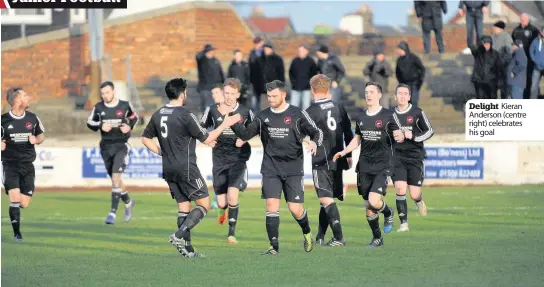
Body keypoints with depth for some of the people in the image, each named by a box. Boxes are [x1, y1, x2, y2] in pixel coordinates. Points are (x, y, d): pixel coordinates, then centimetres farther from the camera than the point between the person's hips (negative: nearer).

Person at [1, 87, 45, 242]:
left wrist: (37, 140, -5)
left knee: (24, 204, 0)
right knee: (15, 199, -16)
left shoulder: (32, 118, 4)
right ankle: (17, 233, -4)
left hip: (27, 165, 3)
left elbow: (41, 135, 18)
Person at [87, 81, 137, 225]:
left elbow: (134, 116, 13)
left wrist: (130, 126, -7)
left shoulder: (125, 105, -5)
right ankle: (128, 202, 39)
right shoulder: (98, 107, 0)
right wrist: (100, 126, -10)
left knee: (116, 176, -18)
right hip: (106, 147, 4)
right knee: (115, 179, 12)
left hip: (121, 145, -4)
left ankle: (113, 212, -18)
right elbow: (90, 122, 10)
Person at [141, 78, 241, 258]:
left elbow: (145, 138, 14)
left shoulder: (158, 115, 6)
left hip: (168, 169, 7)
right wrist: (225, 124, 3)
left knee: (183, 206, 12)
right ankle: (180, 235, -15)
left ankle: (187, 249, 8)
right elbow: (206, 139, -8)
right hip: (186, 168, -7)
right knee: (204, 204, 1)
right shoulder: (185, 115, -15)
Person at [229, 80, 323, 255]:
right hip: (271, 169, 2)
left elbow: (316, 132, 0)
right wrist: (233, 124, -10)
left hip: (293, 169, -2)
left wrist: (314, 142, -22)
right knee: (272, 206, -10)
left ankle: (307, 233, 27)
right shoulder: (263, 116, 7)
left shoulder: (297, 114, -2)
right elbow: (246, 134, 8)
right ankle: (274, 246, -3)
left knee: (295, 209, -4)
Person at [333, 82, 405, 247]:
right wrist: (344, 152, 8)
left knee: (374, 201, -20)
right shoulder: (361, 118, 12)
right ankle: (377, 238, 22)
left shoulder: (388, 116, -3)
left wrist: (400, 137, -29)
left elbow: (398, 134, -5)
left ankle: (388, 213, 14)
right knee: (368, 206, 5)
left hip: (382, 166, -5)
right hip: (364, 167, 5)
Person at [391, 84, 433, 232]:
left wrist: (413, 136, -12)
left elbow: (430, 131, 1)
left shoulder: (417, 113, -1)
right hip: (397, 157, 1)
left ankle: (419, 200, 36)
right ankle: (403, 223, -8)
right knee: (400, 189, -17)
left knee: (414, 195, -3)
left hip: (415, 157, -1)